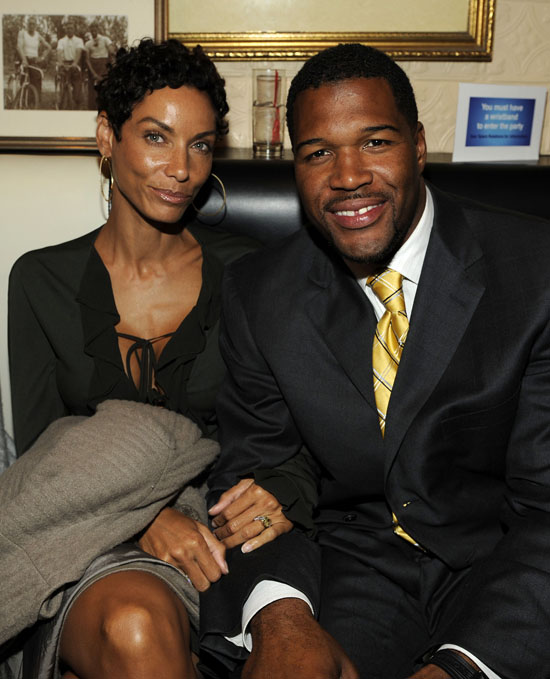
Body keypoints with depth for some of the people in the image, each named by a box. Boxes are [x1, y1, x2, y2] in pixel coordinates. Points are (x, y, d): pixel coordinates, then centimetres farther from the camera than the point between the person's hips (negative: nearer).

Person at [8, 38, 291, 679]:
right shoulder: (41, 280, 4)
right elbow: (39, 453, 0)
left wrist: (278, 494, -17)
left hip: (224, 534, 2)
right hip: (94, 542, -1)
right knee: (135, 626, -34)